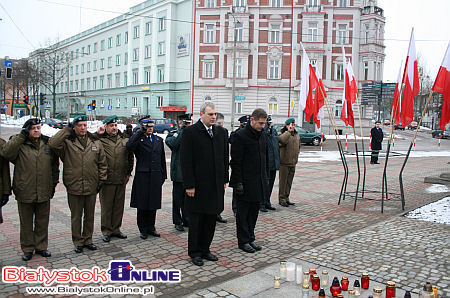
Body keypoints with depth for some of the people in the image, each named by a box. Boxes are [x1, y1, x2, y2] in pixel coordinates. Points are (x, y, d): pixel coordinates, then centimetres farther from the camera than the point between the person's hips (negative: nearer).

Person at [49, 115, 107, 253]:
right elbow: (52, 143, -24)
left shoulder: (95, 142, 6)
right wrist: (67, 131, -15)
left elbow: (102, 162, 10)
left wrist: (102, 179, 5)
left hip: (91, 186, 3)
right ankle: (78, 242, 23)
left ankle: (88, 240, 29)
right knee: (76, 216, 9)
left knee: (90, 216, 15)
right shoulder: (67, 142, -3)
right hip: (74, 186, -3)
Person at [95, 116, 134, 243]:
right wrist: (97, 134, -14)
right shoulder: (100, 140, -1)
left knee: (119, 205, 12)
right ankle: (106, 231, 17)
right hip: (106, 179, -4)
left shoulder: (124, 139, 10)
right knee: (106, 206, 5)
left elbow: (130, 157, 17)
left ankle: (116, 229, 25)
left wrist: (128, 173, 14)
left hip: (121, 179, 4)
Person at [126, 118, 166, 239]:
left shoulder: (158, 140, 14)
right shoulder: (138, 139, -1)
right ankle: (143, 230, 16)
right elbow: (129, 145, -26)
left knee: (153, 204, 10)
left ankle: (151, 228, 23)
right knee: (142, 205, 4)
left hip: (156, 176, 4)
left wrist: (163, 175, 11)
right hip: (142, 176, -4)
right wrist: (140, 131, -17)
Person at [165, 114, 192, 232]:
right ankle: (177, 222, 19)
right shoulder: (173, 134, -1)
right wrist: (182, 129, -20)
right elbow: (173, 143, -25)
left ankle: (186, 220, 24)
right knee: (177, 198, 6)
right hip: (178, 172, -4)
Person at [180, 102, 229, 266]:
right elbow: (185, 160, -10)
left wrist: (224, 179, 10)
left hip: (216, 185, 5)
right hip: (198, 185, -5)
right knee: (196, 220, 6)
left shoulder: (221, 133, 9)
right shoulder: (190, 132, -8)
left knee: (211, 218, 12)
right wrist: (189, 185, -14)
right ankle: (194, 252, 21)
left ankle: (204, 249, 28)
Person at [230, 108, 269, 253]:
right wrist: (238, 183, -17)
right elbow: (235, 162, -14)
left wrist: (266, 178, 14)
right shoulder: (240, 136, -12)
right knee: (243, 213, 5)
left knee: (254, 212, 14)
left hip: (259, 182, 7)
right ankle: (243, 241, 16)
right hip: (245, 182, -7)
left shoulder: (263, 135, 11)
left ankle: (250, 238, 26)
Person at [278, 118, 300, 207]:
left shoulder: (297, 135, 15)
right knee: (283, 181, -2)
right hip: (284, 162, -6)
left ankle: (286, 198, 22)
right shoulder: (282, 134, -7)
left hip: (293, 163, 7)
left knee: (289, 181, 12)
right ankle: (281, 199, 7)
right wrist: (289, 131, -23)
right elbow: (282, 140, -31)